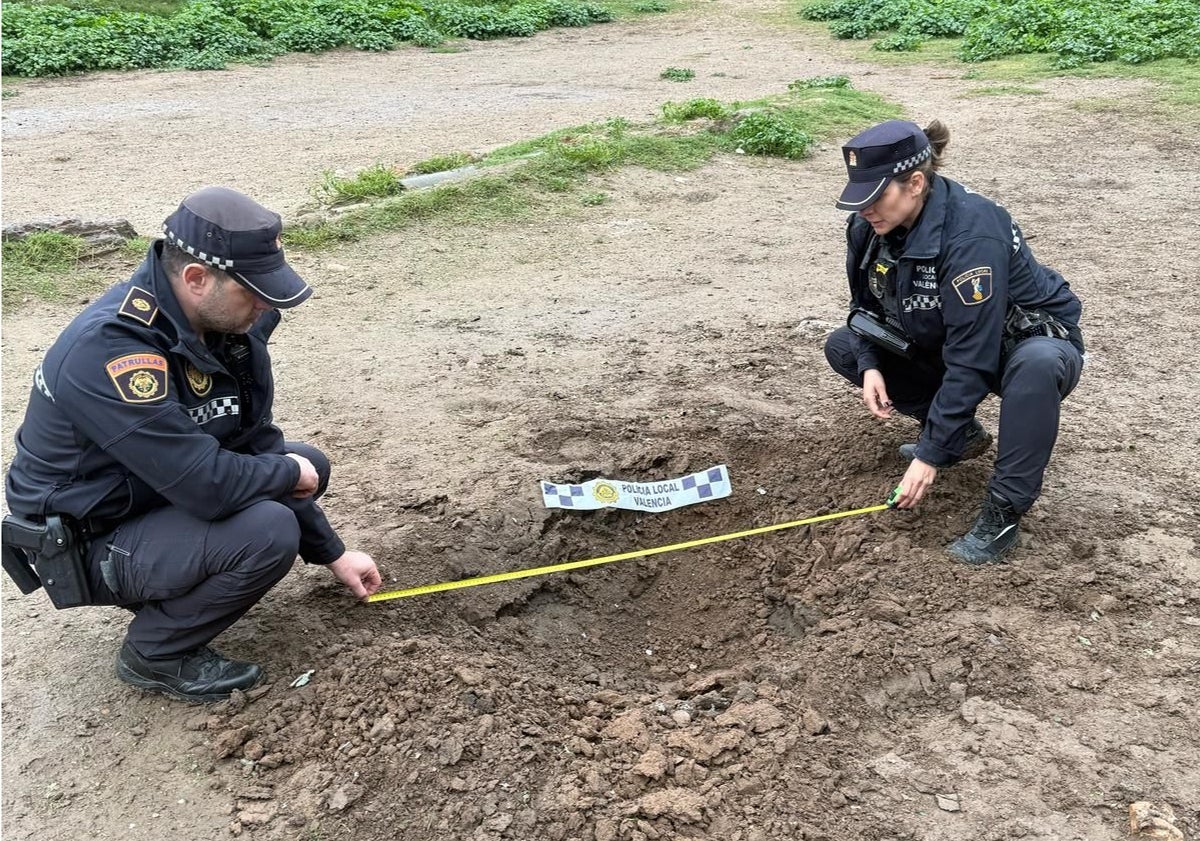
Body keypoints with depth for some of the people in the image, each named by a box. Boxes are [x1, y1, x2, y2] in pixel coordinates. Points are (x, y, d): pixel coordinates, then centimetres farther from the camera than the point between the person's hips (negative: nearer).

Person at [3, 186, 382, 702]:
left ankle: (175, 599, 11)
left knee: (308, 464, 6)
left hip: (166, 497, 9)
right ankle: (154, 655, -2)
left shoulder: (223, 324, -6)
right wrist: (289, 472, -15)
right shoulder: (109, 349, -32)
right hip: (89, 543, -8)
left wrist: (331, 552, 4)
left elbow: (256, 443, 2)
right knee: (268, 532, -28)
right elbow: (209, 484, -35)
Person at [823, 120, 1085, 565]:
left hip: (1034, 342, -7)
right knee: (842, 347, -4)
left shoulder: (972, 235, -35)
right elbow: (866, 305, 4)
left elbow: (971, 360, -35)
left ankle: (1003, 512, -27)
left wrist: (931, 454, -34)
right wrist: (870, 366, -17)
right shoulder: (868, 228, -14)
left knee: (1037, 364, -42)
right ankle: (961, 432, 6)